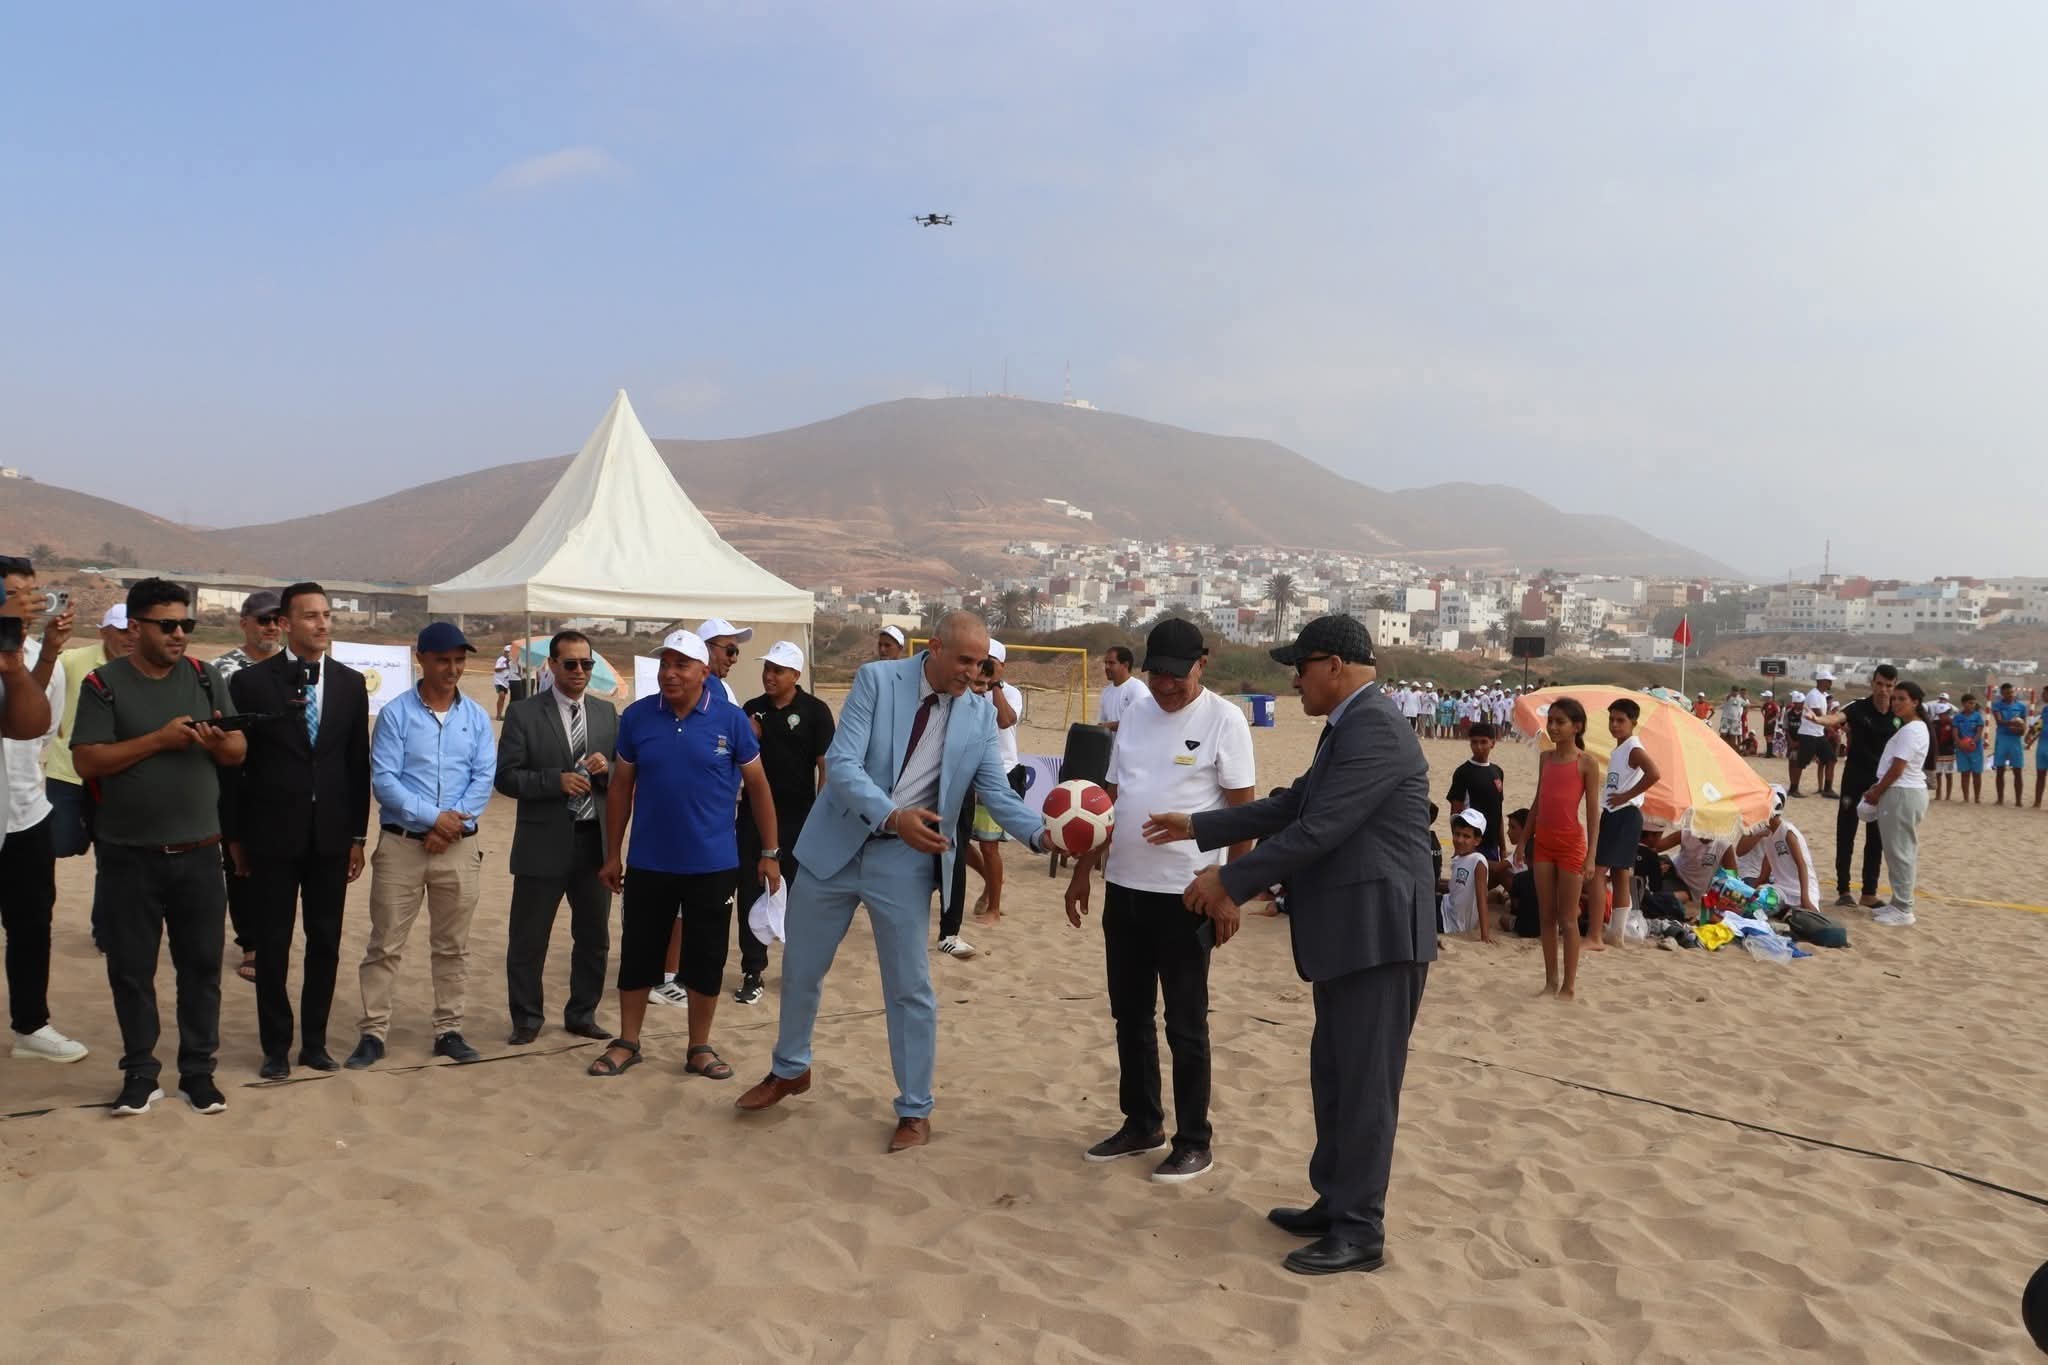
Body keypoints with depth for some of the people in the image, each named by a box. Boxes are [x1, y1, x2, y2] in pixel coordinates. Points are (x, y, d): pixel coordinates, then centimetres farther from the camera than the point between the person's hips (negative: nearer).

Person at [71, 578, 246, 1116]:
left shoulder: (205, 678, 4)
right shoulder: (104, 684, -4)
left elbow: (239, 752, 3)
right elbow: (86, 761, -12)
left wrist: (217, 741, -19)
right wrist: (159, 738, -19)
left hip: (198, 853, 2)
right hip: (129, 855, -2)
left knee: (201, 964, 8)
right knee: (131, 969, 7)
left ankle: (198, 1070, 19)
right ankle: (140, 1073, 21)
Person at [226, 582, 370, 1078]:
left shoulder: (350, 683, 5)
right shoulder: (251, 681, -4)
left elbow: (358, 763, 7)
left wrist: (358, 835, 6)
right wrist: (235, 836, -1)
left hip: (331, 836, 3)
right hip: (272, 835, -2)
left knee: (326, 943, 9)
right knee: (272, 945, 6)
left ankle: (315, 1040, 22)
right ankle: (276, 1046, 19)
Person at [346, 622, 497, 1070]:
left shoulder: (477, 717, 4)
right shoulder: (395, 713, -5)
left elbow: (484, 778, -1)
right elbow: (383, 780, -11)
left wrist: (453, 820, -14)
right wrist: (432, 817, -17)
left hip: (459, 847, 3)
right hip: (401, 845, -2)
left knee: (453, 946, 10)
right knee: (385, 945, 3)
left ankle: (449, 1031, 20)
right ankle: (373, 1033, 12)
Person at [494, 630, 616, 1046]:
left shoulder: (607, 713, 8)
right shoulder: (524, 712, -4)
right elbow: (505, 776, -8)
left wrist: (607, 769, -12)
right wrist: (557, 781, -21)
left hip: (596, 842, 4)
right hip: (544, 844, -3)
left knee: (594, 937, 13)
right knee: (528, 939, 6)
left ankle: (582, 1015, 28)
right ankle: (527, 1019, 22)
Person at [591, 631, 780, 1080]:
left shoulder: (731, 720, -7)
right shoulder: (636, 717, -2)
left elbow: (758, 787, 1)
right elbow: (620, 788, 6)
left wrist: (770, 852, 1)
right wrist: (612, 853, 6)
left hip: (713, 865, -1)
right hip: (649, 863, 1)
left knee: (707, 960, 8)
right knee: (637, 954, 11)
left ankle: (700, 1048, 24)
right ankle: (626, 1042, 28)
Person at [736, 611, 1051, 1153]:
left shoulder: (980, 715, -3)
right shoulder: (877, 679, -11)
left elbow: (996, 792, -4)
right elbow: (841, 763, -19)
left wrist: (1041, 833, -23)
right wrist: (893, 816, -35)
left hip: (906, 860, 0)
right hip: (837, 846, 0)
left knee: (910, 988, 4)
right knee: (800, 969, 16)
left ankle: (915, 1110, 21)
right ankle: (790, 1069, 41)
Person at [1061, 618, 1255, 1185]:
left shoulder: (1224, 720, -9)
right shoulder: (1135, 712, 8)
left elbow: (1244, 811, -9)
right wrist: (1083, 870, 13)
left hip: (1186, 894, -6)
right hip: (1124, 887, 6)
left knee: (1185, 1024, 4)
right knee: (1130, 1015, 15)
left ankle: (1193, 1142, 18)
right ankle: (1142, 1125, 31)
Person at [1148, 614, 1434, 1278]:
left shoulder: (1374, 730, -19)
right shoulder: (1348, 728, 15)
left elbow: (1318, 830, -24)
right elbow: (1289, 806, 21)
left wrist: (1229, 882, -17)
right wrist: (1197, 827, 20)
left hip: (1377, 933, -11)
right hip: (1348, 934, 11)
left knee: (1365, 1084, -1)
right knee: (1335, 1077, 17)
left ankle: (1360, 1232, 9)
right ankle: (1336, 1204, 29)